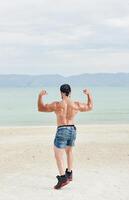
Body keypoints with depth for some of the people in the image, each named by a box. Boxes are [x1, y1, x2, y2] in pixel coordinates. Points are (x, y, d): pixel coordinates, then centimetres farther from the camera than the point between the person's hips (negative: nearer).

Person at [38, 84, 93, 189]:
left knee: (58, 156, -1)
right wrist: (89, 94, 25)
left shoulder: (57, 105, -13)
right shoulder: (76, 105, -3)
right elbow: (90, 107, 15)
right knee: (69, 151, 28)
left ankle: (63, 178, -17)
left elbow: (41, 108, -3)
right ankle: (69, 174, 38)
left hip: (62, 131, -5)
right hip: (72, 130, 5)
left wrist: (40, 96, 7)